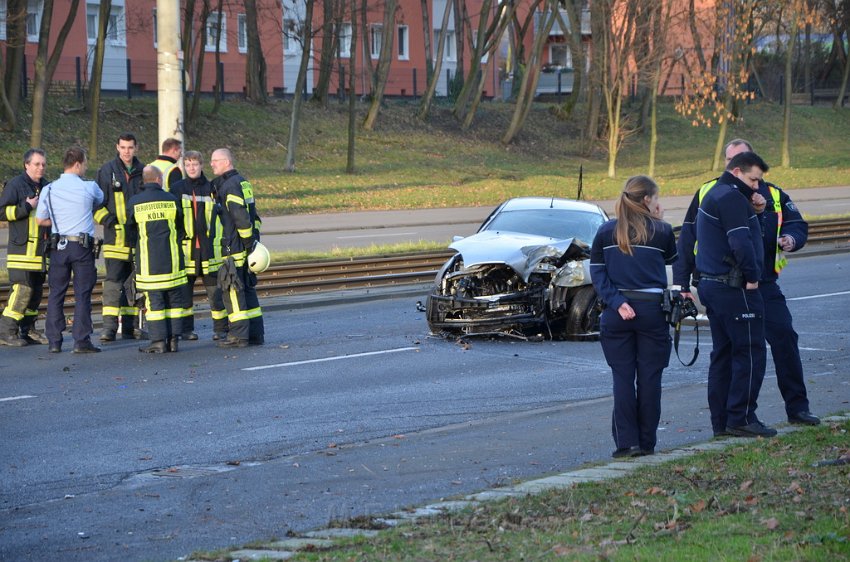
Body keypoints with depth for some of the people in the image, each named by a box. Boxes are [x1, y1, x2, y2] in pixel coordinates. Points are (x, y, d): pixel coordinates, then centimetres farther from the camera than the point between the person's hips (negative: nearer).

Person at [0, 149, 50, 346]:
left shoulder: (46, 187, 17)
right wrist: (27, 207, -17)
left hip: (41, 248, 8)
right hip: (22, 248, -8)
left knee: (36, 290, 8)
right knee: (22, 289, -15)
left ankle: (28, 330, 16)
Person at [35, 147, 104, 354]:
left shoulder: (49, 189, 1)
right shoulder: (89, 188, -5)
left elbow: (40, 220, 5)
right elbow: (100, 201, 17)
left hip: (58, 247, 2)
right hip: (83, 246, -2)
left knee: (56, 294, 8)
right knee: (82, 294, 0)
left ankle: (54, 341, 6)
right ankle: (82, 341, -5)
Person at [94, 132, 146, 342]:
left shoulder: (142, 172, 10)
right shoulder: (107, 171, 0)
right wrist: (109, 221, -14)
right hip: (116, 237, -4)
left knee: (133, 283, 9)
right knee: (113, 281, -9)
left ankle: (130, 326, 15)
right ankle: (109, 326, -11)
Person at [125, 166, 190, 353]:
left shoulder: (134, 202, -3)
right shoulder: (171, 199, -1)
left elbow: (131, 231, 9)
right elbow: (181, 228, 10)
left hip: (148, 260, -1)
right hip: (172, 258, 1)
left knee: (154, 299, 1)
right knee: (174, 298, 8)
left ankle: (158, 341, -3)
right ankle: (173, 339, 7)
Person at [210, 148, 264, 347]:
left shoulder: (230, 186, -14)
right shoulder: (242, 182, 17)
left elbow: (241, 217, -20)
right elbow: (253, 215, 20)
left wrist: (249, 242, -16)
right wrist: (252, 241, 18)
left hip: (234, 249, -10)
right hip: (245, 248, 10)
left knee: (232, 290, -6)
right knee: (247, 289, 13)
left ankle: (238, 335, -7)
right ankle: (255, 334, 15)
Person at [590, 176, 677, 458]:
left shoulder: (606, 231, 4)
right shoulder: (661, 231, -1)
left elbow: (597, 272, -1)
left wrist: (617, 302, -6)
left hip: (617, 313, 1)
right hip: (652, 309, -1)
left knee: (622, 378, 3)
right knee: (649, 378, 5)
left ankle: (627, 442, -2)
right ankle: (646, 442, 8)